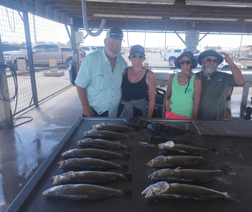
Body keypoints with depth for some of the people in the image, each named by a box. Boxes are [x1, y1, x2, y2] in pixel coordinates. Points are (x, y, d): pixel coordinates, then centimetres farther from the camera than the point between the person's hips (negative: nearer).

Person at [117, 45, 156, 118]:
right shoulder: (124, 72, 3)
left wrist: (149, 117, -9)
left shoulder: (149, 75, -6)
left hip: (139, 110, -2)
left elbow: (152, 99, -5)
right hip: (122, 109, 3)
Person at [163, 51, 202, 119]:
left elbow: (196, 104, -5)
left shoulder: (196, 80, -7)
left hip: (187, 116, -2)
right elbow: (166, 96, 9)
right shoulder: (172, 77, 1)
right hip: (171, 114, 2)